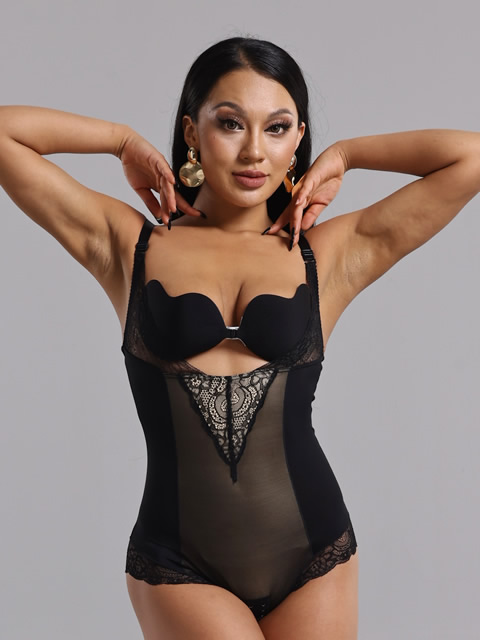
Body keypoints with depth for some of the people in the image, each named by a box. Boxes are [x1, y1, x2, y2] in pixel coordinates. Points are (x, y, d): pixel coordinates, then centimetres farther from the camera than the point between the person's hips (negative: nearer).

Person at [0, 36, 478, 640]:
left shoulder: (331, 255, 4)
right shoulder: (128, 245, 4)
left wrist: (342, 154, 8)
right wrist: (128, 142, 7)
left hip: (312, 554, 2)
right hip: (179, 567, -1)